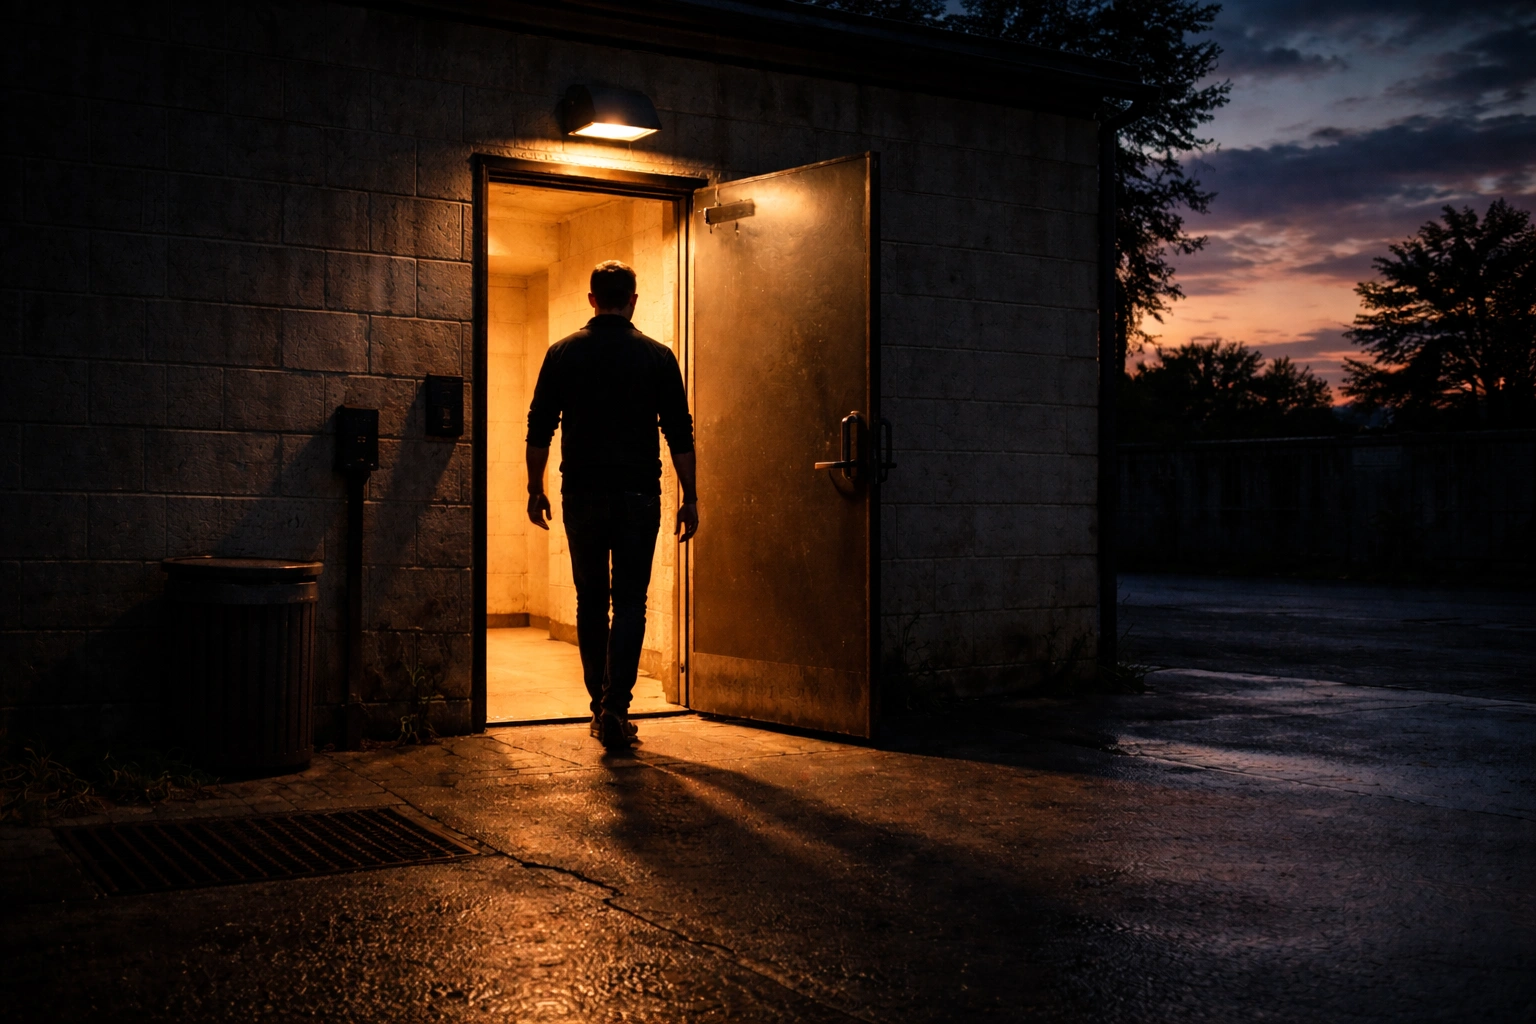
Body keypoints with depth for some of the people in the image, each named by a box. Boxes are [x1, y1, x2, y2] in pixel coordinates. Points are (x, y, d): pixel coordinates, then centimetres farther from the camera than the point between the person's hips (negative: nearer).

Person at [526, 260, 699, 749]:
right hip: (638, 496, -1)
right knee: (630, 604, 2)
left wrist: (536, 489, 12)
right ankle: (615, 708, -8)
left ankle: (600, 704, 17)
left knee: (591, 602, 13)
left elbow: (539, 428, 4)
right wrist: (689, 498, 4)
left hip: (582, 495, 1)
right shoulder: (657, 357, 1)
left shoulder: (563, 353, 3)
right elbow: (680, 435, -1)